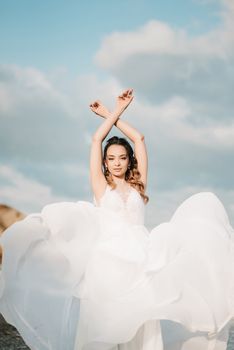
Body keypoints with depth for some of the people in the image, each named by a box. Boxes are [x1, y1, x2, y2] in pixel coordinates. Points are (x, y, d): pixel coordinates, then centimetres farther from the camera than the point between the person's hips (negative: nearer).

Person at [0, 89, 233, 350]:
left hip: (138, 255, 2)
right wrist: (116, 111, 25)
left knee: (140, 327, -15)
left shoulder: (138, 185, 19)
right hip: (107, 254, -2)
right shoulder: (101, 186, 15)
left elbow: (139, 139, 21)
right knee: (101, 327, -15)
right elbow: (96, 139, 15)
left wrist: (114, 117, 29)